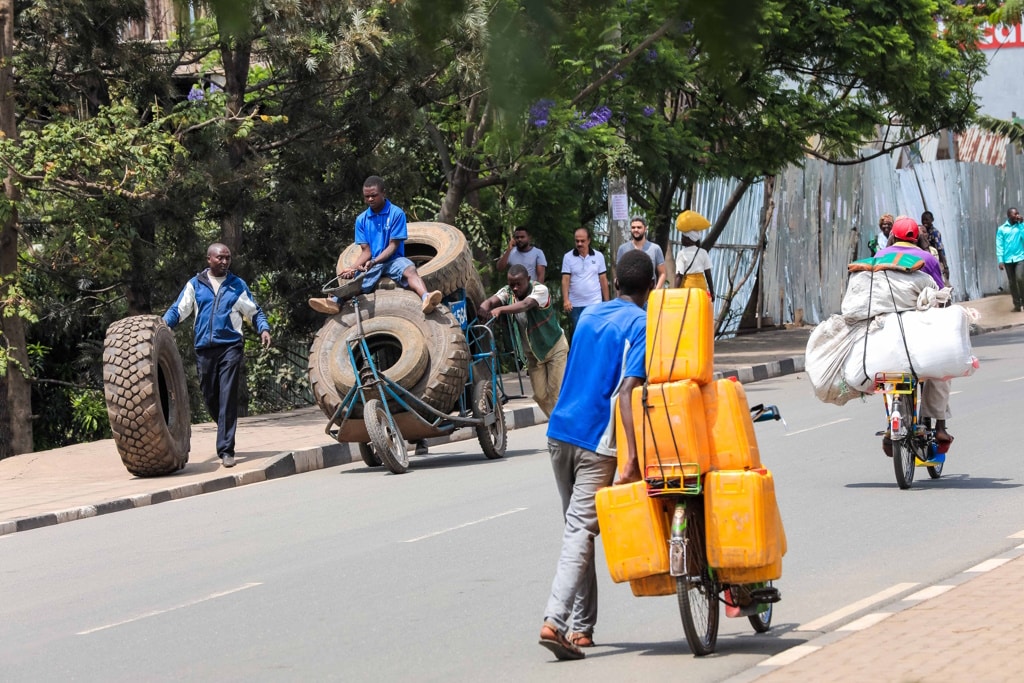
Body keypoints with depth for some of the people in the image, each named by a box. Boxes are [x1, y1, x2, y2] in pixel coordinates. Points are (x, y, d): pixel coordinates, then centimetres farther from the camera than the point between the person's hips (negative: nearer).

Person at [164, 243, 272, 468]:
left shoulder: (237, 285, 10)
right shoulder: (195, 285, 10)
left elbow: (255, 312, 13)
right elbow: (178, 310, 6)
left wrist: (264, 329, -5)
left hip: (230, 346, -2)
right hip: (204, 348, 2)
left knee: (228, 399, -10)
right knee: (210, 398, 7)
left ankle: (226, 449, -10)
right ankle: (226, 433, 32)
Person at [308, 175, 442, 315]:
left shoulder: (397, 214, -4)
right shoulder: (362, 219, 7)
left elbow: (393, 246, -9)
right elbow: (366, 251, 5)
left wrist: (374, 262, -24)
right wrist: (353, 268, -15)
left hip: (393, 260, -4)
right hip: (372, 263, 4)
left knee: (410, 270, -35)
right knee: (355, 277, -25)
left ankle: (425, 298, -63)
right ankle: (334, 301, -50)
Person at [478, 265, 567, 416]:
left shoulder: (540, 290, -24)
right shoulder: (507, 292, -11)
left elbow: (525, 305, -45)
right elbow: (492, 301, -31)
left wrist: (500, 309, -61)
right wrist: (483, 308, -56)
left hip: (554, 347, -5)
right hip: (533, 351, 5)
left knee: (556, 392, -8)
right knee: (540, 395, 4)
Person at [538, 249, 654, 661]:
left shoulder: (589, 315, 15)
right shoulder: (642, 326, -8)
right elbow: (628, 390, -19)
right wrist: (632, 458, -23)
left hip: (560, 430, 6)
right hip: (598, 441, -6)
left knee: (577, 527, 15)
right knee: (581, 531, -8)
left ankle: (581, 627, 16)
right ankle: (555, 621, -21)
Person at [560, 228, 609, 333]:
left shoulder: (599, 256, 3)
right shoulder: (568, 257, 0)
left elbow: (603, 280, 7)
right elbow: (565, 280, -4)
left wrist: (607, 301, 5)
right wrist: (566, 300, -16)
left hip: (595, 304, 0)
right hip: (575, 305, 1)